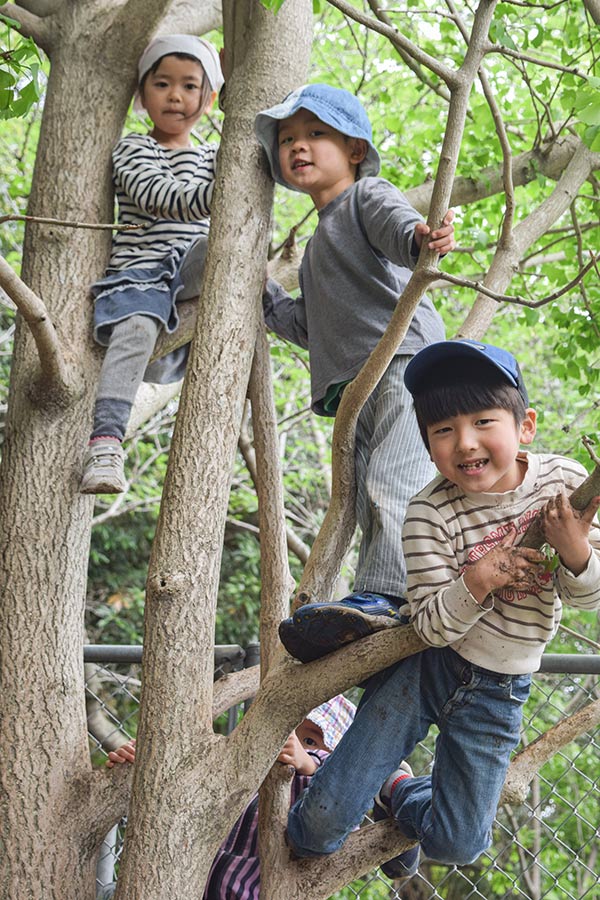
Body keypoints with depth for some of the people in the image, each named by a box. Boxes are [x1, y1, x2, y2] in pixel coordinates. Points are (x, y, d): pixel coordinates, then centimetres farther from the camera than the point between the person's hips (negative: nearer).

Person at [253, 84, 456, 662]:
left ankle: (379, 595, -36)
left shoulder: (368, 197, 8)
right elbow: (311, 327, 35)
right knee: (366, 506, -2)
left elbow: (397, 224, -17)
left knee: (390, 483, -25)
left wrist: (421, 236, -40)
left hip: (405, 359, -9)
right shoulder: (319, 245, 34)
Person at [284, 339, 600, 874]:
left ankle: (400, 793, 41)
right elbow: (432, 625, -19)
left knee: (456, 846, 8)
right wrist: (477, 581, -39)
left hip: (498, 693, 2)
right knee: (323, 825, -8)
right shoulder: (431, 513, -21)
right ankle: (298, 850, 30)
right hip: (427, 666, -2)